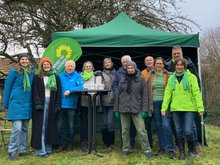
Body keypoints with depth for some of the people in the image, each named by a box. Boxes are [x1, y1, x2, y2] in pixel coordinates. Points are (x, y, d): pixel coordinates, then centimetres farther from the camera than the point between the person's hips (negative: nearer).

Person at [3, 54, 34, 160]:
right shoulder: (14, 72, -4)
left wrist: (33, 103, 9)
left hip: (27, 104, 5)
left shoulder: (31, 72, 8)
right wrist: (6, 105, 1)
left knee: (25, 128, 10)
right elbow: (7, 87, 0)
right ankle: (11, 152, 3)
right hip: (16, 103, -5)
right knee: (17, 128, -10)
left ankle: (22, 150, 21)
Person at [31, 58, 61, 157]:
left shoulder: (56, 78, 11)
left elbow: (59, 92, 7)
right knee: (41, 127, -4)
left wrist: (58, 105, -2)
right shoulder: (37, 77, 6)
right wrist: (37, 104, -14)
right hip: (41, 104, -2)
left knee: (50, 126, 4)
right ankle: (40, 150, -1)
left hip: (52, 104, 2)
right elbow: (35, 92, -2)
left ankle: (48, 148, 12)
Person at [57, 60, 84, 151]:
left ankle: (70, 144, 21)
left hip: (71, 105, -2)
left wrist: (70, 90, -22)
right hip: (61, 104, 3)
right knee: (60, 126, 4)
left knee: (71, 126, 8)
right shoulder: (61, 76, 13)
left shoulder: (77, 76, 4)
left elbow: (80, 87, -11)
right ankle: (62, 144, 18)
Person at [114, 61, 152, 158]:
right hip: (123, 109, 3)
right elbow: (118, 95, 12)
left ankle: (146, 149, 7)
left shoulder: (140, 80, 2)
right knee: (125, 130, 8)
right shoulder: (123, 80, 10)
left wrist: (144, 109, -7)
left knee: (141, 130, -5)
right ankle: (126, 149, 22)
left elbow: (144, 95, 0)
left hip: (136, 109, -3)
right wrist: (116, 109, 8)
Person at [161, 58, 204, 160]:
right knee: (179, 131, 9)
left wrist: (200, 107, -12)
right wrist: (164, 108, -1)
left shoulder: (191, 77, 0)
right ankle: (182, 152, 24)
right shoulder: (171, 78, 9)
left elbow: (196, 93, -5)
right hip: (175, 109, 3)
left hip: (189, 108, -3)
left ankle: (191, 150, 21)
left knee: (188, 131, -6)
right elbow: (167, 93, 5)